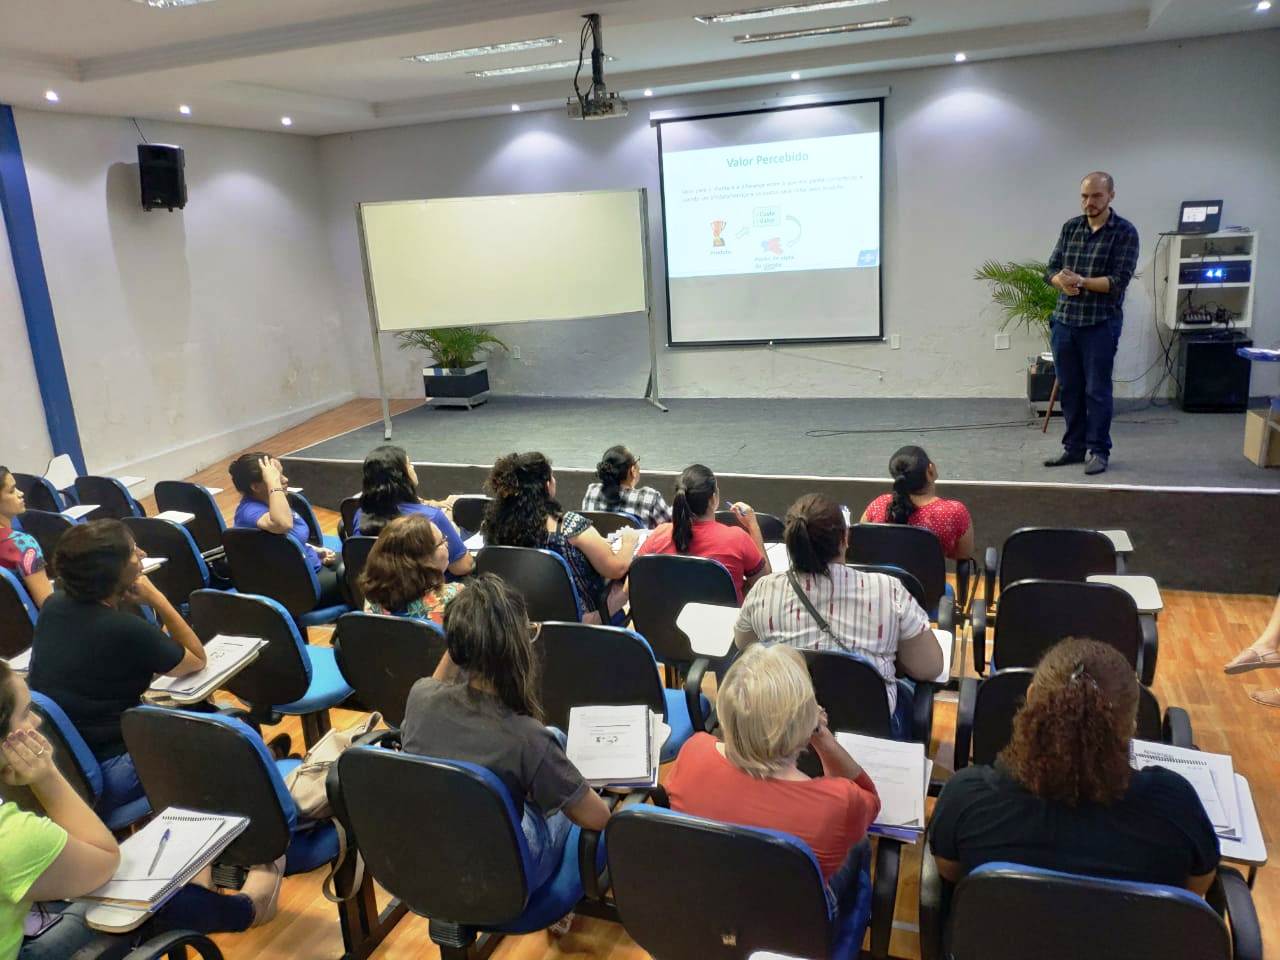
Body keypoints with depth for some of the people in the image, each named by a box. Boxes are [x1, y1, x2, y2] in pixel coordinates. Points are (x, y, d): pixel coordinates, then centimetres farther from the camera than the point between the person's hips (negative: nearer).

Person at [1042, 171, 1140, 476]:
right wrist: (1063, 282, -14)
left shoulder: (1125, 232, -5)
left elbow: (1118, 281, -13)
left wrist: (1080, 281, -20)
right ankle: (1074, 447, 20)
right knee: (1069, 388, 10)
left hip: (1101, 324, -5)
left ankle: (1098, 451, 10)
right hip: (1064, 321, 5)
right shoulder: (1070, 227, 9)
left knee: (1097, 390, 0)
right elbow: (1051, 269, 7)